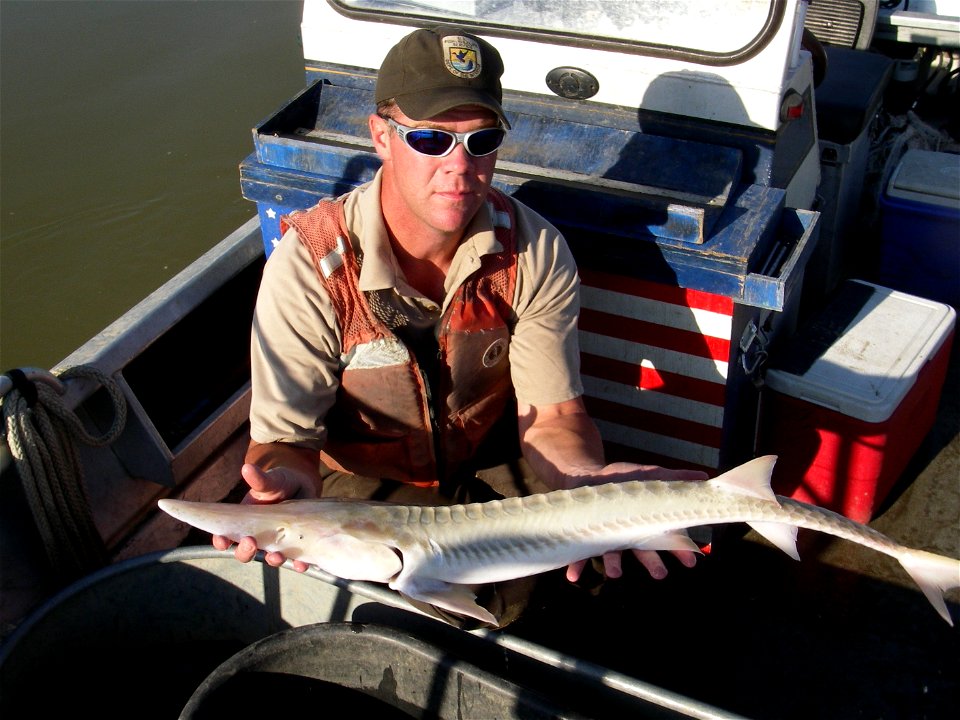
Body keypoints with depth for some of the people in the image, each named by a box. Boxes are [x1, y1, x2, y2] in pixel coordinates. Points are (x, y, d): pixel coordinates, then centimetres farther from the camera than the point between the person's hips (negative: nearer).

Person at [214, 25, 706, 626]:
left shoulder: (536, 253, -17)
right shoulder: (310, 264, -26)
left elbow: (551, 414, -17)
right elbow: (285, 433, -25)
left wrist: (586, 481, -41)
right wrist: (286, 484, -51)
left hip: (494, 468, 3)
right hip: (367, 483, -2)